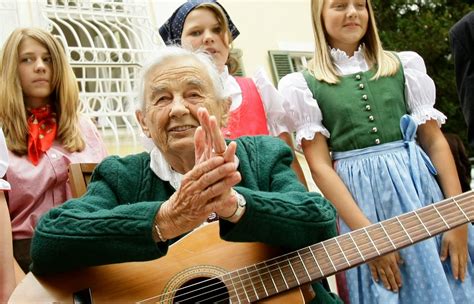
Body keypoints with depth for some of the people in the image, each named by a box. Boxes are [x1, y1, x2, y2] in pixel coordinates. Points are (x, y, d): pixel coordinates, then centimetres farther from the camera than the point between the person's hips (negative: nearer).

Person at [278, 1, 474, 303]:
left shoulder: (403, 64, 8)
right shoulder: (305, 85, 0)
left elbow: (435, 141, 5)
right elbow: (319, 164, -6)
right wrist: (368, 233, -14)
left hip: (420, 183, 3)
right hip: (358, 198, -2)